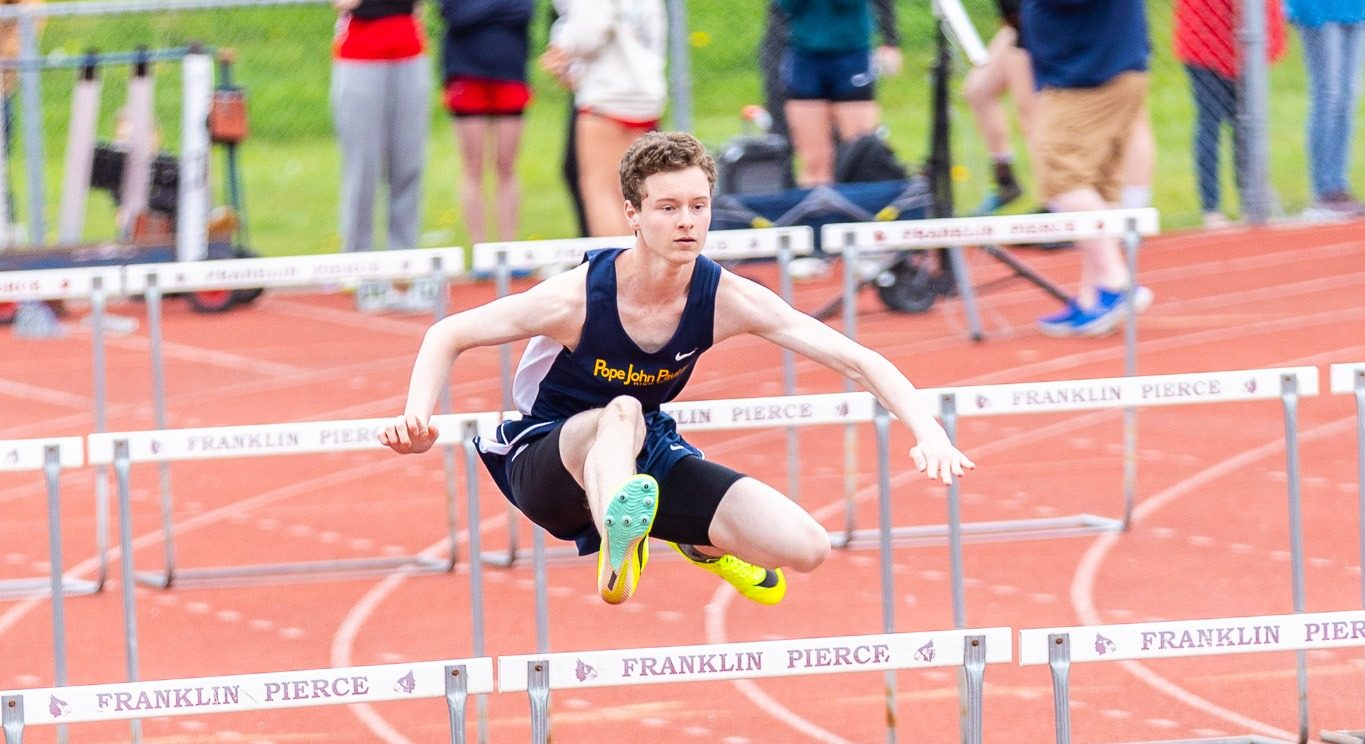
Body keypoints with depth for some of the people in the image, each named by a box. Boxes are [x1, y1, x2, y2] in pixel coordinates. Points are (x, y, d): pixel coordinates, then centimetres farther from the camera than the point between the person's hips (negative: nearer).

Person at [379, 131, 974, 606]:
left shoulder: (725, 300, -17)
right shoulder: (577, 297, -25)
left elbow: (857, 360, -15)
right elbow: (449, 336, -12)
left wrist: (927, 433, -28)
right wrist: (417, 420, -29)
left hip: (647, 459, 5)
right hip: (546, 461, -5)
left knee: (805, 548, -10)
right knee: (622, 412, -39)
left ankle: (699, 541, 22)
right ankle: (616, 550, -64)